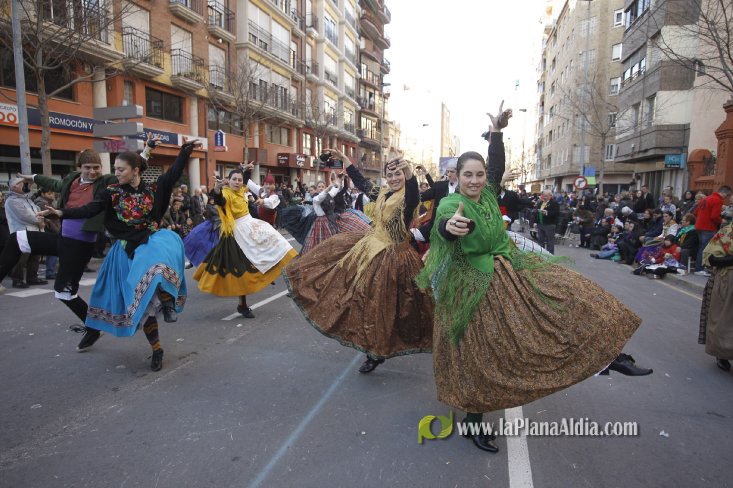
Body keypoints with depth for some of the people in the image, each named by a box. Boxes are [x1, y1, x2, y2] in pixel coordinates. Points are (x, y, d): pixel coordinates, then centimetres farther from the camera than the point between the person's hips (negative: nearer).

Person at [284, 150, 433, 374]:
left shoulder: (408, 198, -16)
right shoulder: (382, 194, 6)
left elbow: (414, 192, -41)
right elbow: (361, 182, 20)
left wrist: (409, 172, -62)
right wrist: (343, 158, 21)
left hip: (392, 257, -7)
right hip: (371, 248, 7)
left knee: (381, 304, 4)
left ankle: (378, 353, 23)